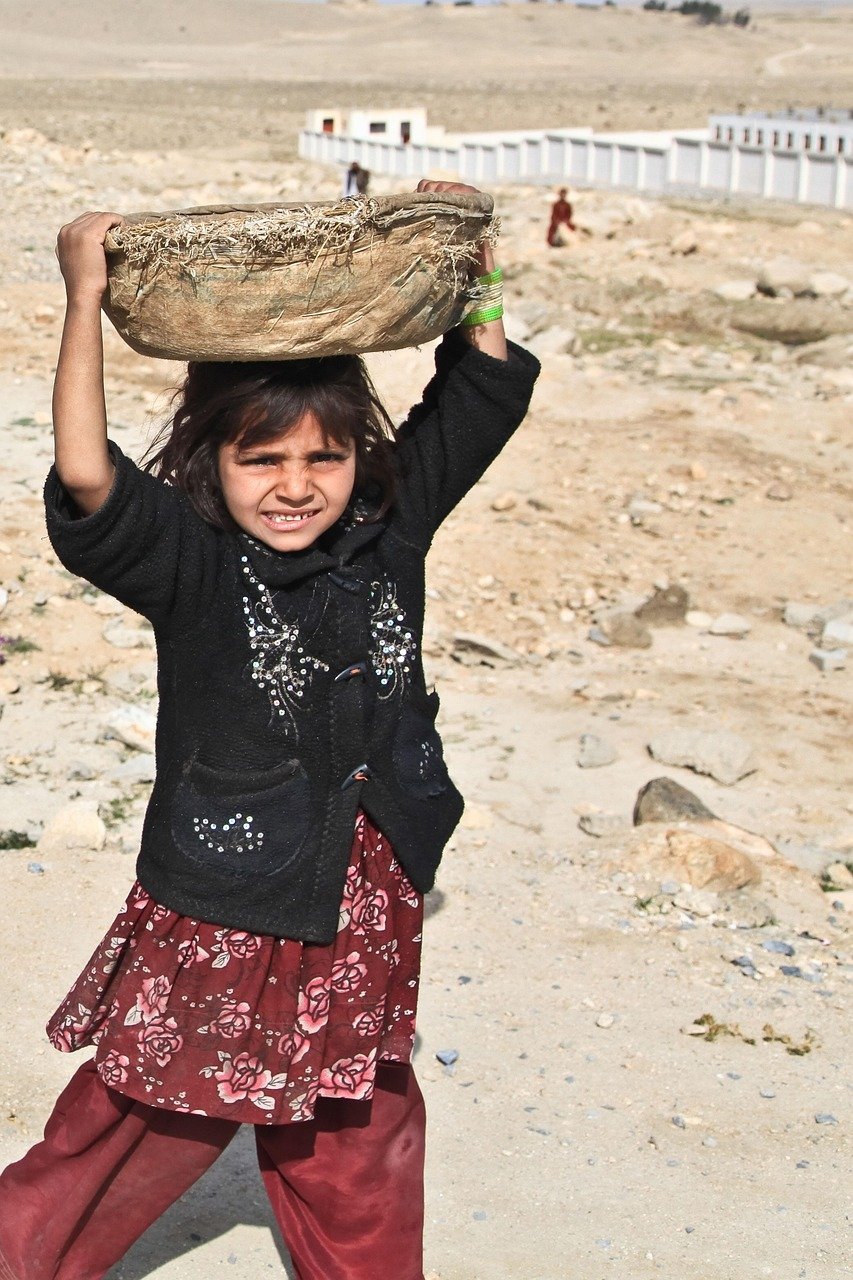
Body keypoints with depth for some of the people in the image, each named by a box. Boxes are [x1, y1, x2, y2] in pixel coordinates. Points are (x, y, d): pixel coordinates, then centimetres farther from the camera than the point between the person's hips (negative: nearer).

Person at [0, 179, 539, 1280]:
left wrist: (469, 271, -4)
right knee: (143, 1134, 11)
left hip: (364, 909, 5)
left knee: (358, 1140, 22)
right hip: (221, 914, -4)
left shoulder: (390, 529, -4)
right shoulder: (189, 563, -18)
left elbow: (484, 391, 4)